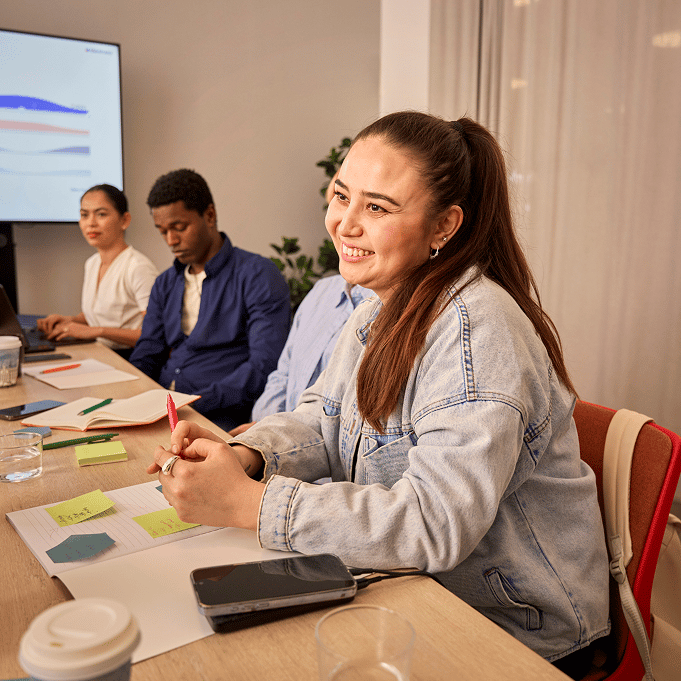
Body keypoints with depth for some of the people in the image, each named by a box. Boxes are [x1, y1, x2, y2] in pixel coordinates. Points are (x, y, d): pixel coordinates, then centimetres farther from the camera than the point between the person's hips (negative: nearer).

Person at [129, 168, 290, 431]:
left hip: (221, 415, -6)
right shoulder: (165, 284, 19)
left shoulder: (258, 275, -5)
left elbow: (265, 365, -14)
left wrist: (197, 402, -21)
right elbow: (145, 357, 16)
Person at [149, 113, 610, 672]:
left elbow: (436, 522, -33)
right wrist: (245, 456, -17)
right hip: (415, 585, 7)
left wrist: (250, 503, -31)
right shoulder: (383, 310, 3)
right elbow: (324, 421, 4)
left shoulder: (475, 330, -27)